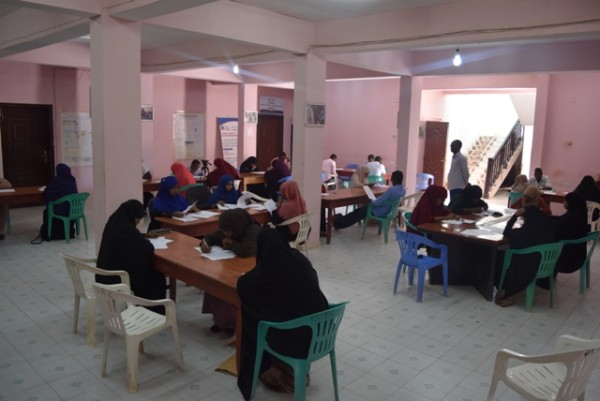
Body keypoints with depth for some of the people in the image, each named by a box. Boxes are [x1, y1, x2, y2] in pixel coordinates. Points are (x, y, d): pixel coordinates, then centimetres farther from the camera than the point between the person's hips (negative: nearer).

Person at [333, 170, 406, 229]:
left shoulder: (391, 189, -32)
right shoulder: (403, 189, -3)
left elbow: (378, 202, -27)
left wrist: (371, 203, -5)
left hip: (381, 212, -9)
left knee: (358, 212, 8)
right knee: (362, 209, 21)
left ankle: (339, 224, 22)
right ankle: (342, 219, 31)